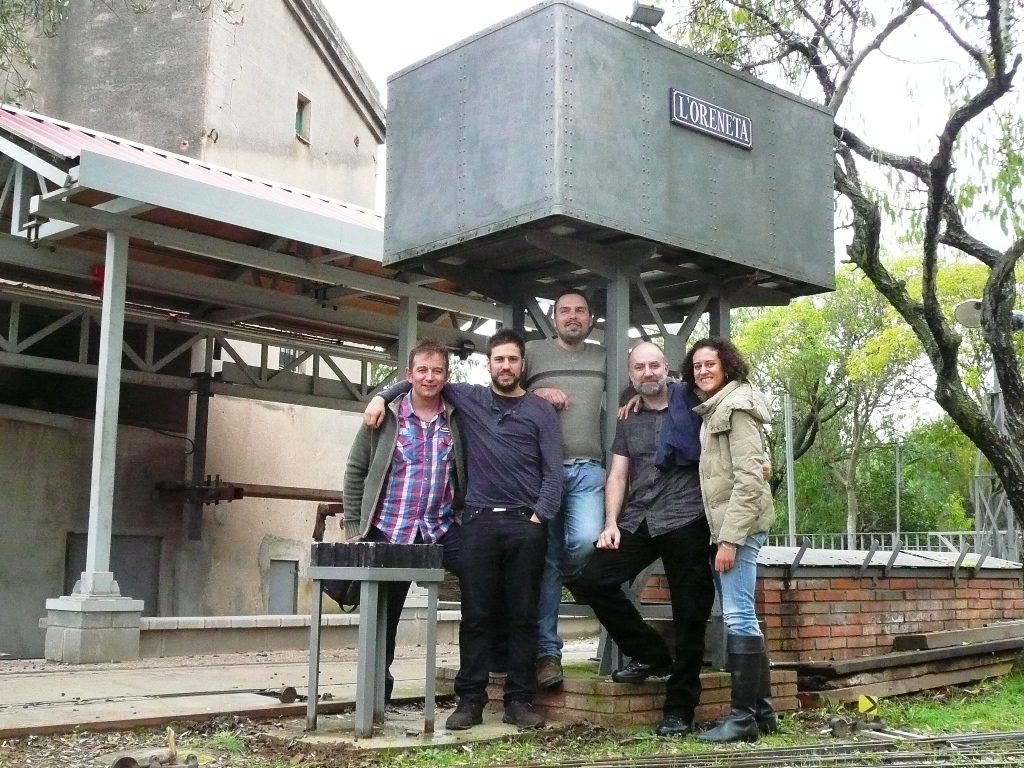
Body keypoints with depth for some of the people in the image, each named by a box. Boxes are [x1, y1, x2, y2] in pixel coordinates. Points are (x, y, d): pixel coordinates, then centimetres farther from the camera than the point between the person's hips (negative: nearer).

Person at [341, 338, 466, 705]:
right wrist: (353, 526, -1)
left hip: (443, 530, 1)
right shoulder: (384, 417, -2)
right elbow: (356, 471, 3)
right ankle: (378, 688, 25)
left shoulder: (458, 418, 2)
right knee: (384, 613, 7)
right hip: (388, 531, -1)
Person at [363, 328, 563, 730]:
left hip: (525, 523, -1)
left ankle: (519, 700, 7)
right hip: (479, 521, 1)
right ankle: (470, 700, 5)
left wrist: (539, 518, -8)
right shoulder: (469, 398, 13)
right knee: (476, 615, 0)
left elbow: (552, 472, 2)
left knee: (523, 616, 1)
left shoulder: (540, 410, 8)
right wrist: (382, 395, 10)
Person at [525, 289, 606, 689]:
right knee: (546, 558, -1)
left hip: (589, 469, 2)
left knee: (586, 541, -21)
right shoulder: (532, 351, 11)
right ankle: (547, 651, 5)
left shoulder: (604, 357, 18)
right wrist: (536, 394, -6)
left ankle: (553, 581, 15)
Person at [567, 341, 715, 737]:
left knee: (689, 615, -2)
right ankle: (650, 654, 9)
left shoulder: (691, 408, 6)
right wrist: (611, 523, 0)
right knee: (589, 580, -8)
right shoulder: (627, 421, 17)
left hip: (686, 521, -4)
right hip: (637, 522, 4)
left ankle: (679, 708, 11)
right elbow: (618, 475, 12)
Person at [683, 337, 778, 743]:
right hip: (725, 526, 9)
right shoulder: (713, 409, 18)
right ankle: (762, 711, 17)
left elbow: (749, 478, -16)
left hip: (739, 526, -9)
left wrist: (730, 538, -20)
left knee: (739, 617, -9)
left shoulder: (737, 404, -10)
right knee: (741, 617, 11)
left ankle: (744, 717, -5)